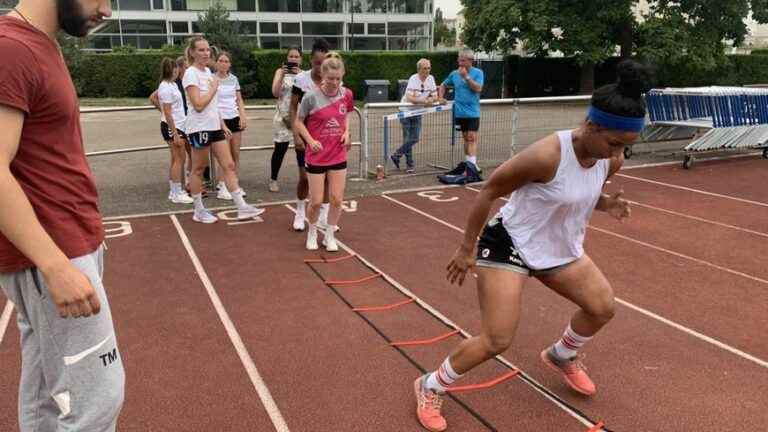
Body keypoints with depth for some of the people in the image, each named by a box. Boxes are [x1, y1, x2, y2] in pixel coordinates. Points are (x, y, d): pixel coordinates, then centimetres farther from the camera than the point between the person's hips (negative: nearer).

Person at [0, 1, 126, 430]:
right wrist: (57, 266, -27)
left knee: (47, 391, 17)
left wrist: (74, 246, 17)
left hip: (69, 245, 9)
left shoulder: (41, 45, 13)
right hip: (51, 255, -9)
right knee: (96, 396, -3)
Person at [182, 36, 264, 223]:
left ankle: (242, 207, 6)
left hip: (214, 126, 8)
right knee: (199, 169, 4)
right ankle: (199, 211, 16)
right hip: (199, 128, -8)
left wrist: (222, 124, 17)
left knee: (229, 165, 4)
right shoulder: (191, 73, -13)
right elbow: (198, 105, -22)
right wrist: (214, 88, -11)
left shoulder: (207, 71, 13)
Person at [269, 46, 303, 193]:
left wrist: (299, 75, -19)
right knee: (280, 149, 1)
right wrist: (282, 75, -16)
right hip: (283, 116, -1)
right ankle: (273, 180, 16)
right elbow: (275, 93, -6)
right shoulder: (280, 71, 5)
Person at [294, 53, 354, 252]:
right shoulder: (311, 97, -14)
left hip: (338, 156, 3)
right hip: (316, 156, -3)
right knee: (316, 201, 2)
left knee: (337, 199, 4)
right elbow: (298, 122, -3)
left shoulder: (346, 94, -3)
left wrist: (346, 132, -2)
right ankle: (312, 232, 30)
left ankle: (330, 236, 25)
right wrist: (310, 140, -17)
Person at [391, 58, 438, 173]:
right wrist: (423, 100, -34)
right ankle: (409, 164, 7)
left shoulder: (431, 79, -2)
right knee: (409, 139, -5)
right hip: (406, 111, -6)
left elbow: (435, 96, 2)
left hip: (417, 112, 6)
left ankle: (396, 156, 19)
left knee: (414, 139, 4)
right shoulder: (413, 79, -19)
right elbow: (409, 98, -28)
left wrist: (430, 100, -20)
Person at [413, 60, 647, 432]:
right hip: (510, 245, -7)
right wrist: (466, 249, -13)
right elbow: (488, 193, -21)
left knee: (602, 307, 12)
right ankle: (430, 388, 14)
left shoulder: (610, 160, -10)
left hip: (561, 248, 8)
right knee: (497, 341, -9)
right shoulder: (546, 155, -33)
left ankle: (560, 356, 42)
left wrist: (606, 203, -12)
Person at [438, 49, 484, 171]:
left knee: (472, 138, -11)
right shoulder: (454, 74, 8)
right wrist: (441, 97, 6)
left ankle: (472, 166, -16)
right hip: (459, 112, 4)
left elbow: (478, 89, -17)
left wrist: (466, 76, -19)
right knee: (466, 138, 12)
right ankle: (469, 163, 22)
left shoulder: (478, 73, -3)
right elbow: (443, 85, 22)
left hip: (473, 112, -4)